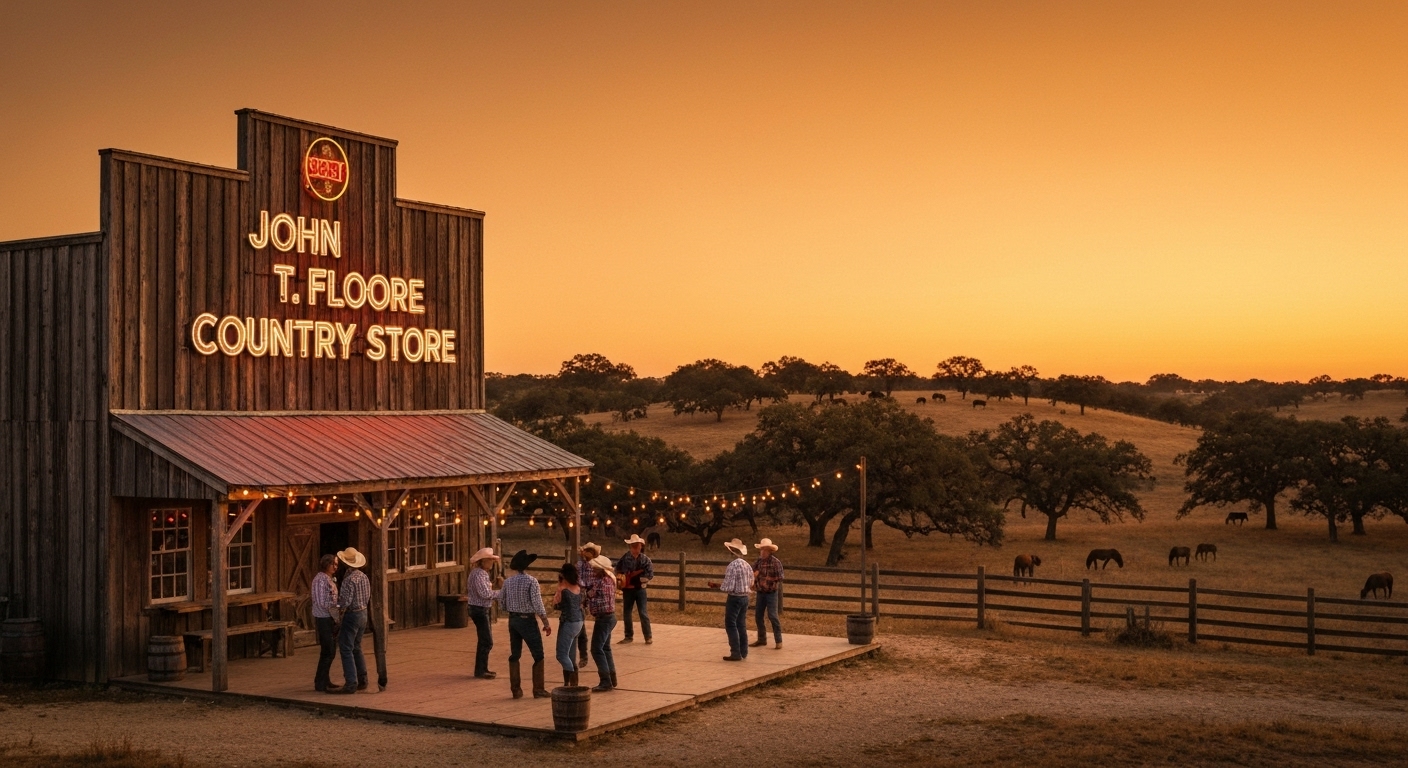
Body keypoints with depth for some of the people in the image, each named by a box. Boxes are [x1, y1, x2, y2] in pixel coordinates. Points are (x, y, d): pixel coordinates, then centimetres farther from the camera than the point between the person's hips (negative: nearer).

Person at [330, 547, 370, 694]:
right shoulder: (363, 576, 6)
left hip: (352, 615, -9)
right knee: (356, 648, 18)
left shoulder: (349, 579, -20)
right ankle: (362, 681, 20)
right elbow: (368, 597, 11)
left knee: (346, 649, -5)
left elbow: (345, 602, -22)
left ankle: (351, 684, -8)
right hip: (363, 613, 9)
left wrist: (337, 608, -5)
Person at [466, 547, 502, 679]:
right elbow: (485, 593, -24)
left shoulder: (482, 573, 13)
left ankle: (482, 669, 24)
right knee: (487, 642, -7)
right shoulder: (478, 574, -18)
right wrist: (500, 593, -15)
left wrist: (494, 595, 2)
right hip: (479, 610, -10)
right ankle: (480, 671, -1)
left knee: (485, 641, 16)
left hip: (482, 610, 10)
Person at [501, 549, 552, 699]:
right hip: (528, 620, -5)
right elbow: (538, 605, -17)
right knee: (538, 655, 4)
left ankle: (516, 689, 12)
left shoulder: (507, 582, 1)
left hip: (513, 620, 5)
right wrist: (546, 623, -9)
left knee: (514, 655, 11)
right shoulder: (531, 581, -15)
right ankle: (538, 690, 3)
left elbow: (502, 603, 7)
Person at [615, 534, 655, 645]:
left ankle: (648, 637, 5)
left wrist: (637, 579, -20)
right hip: (628, 589, 3)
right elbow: (617, 569, 10)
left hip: (639, 589, -3)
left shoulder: (645, 559, -7)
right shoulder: (625, 558, -1)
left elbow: (650, 574, -12)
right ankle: (629, 636, 20)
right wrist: (623, 576, -7)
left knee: (643, 613, -2)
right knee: (626, 613, 8)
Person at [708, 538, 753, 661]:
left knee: (731, 626, 1)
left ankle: (736, 653, 0)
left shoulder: (732, 566, -19)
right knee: (741, 625, 15)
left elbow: (728, 587, -22)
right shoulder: (747, 565, 6)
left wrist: (717, 586, -1)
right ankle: (744, 652, 19)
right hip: (745, 597, 8)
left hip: (734, 598, -8)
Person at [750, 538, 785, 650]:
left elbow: (779, 578, -11)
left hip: (771, 593, -6)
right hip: (760, 593, 6)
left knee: (772, 616, -9)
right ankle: (762, 639, 21)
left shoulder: (775, 562, -12)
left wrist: (772, 587, -15)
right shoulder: (758, 562, 5)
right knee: (758, 616, 9)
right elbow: (753, 574, 11)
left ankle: (779, 641, -2)